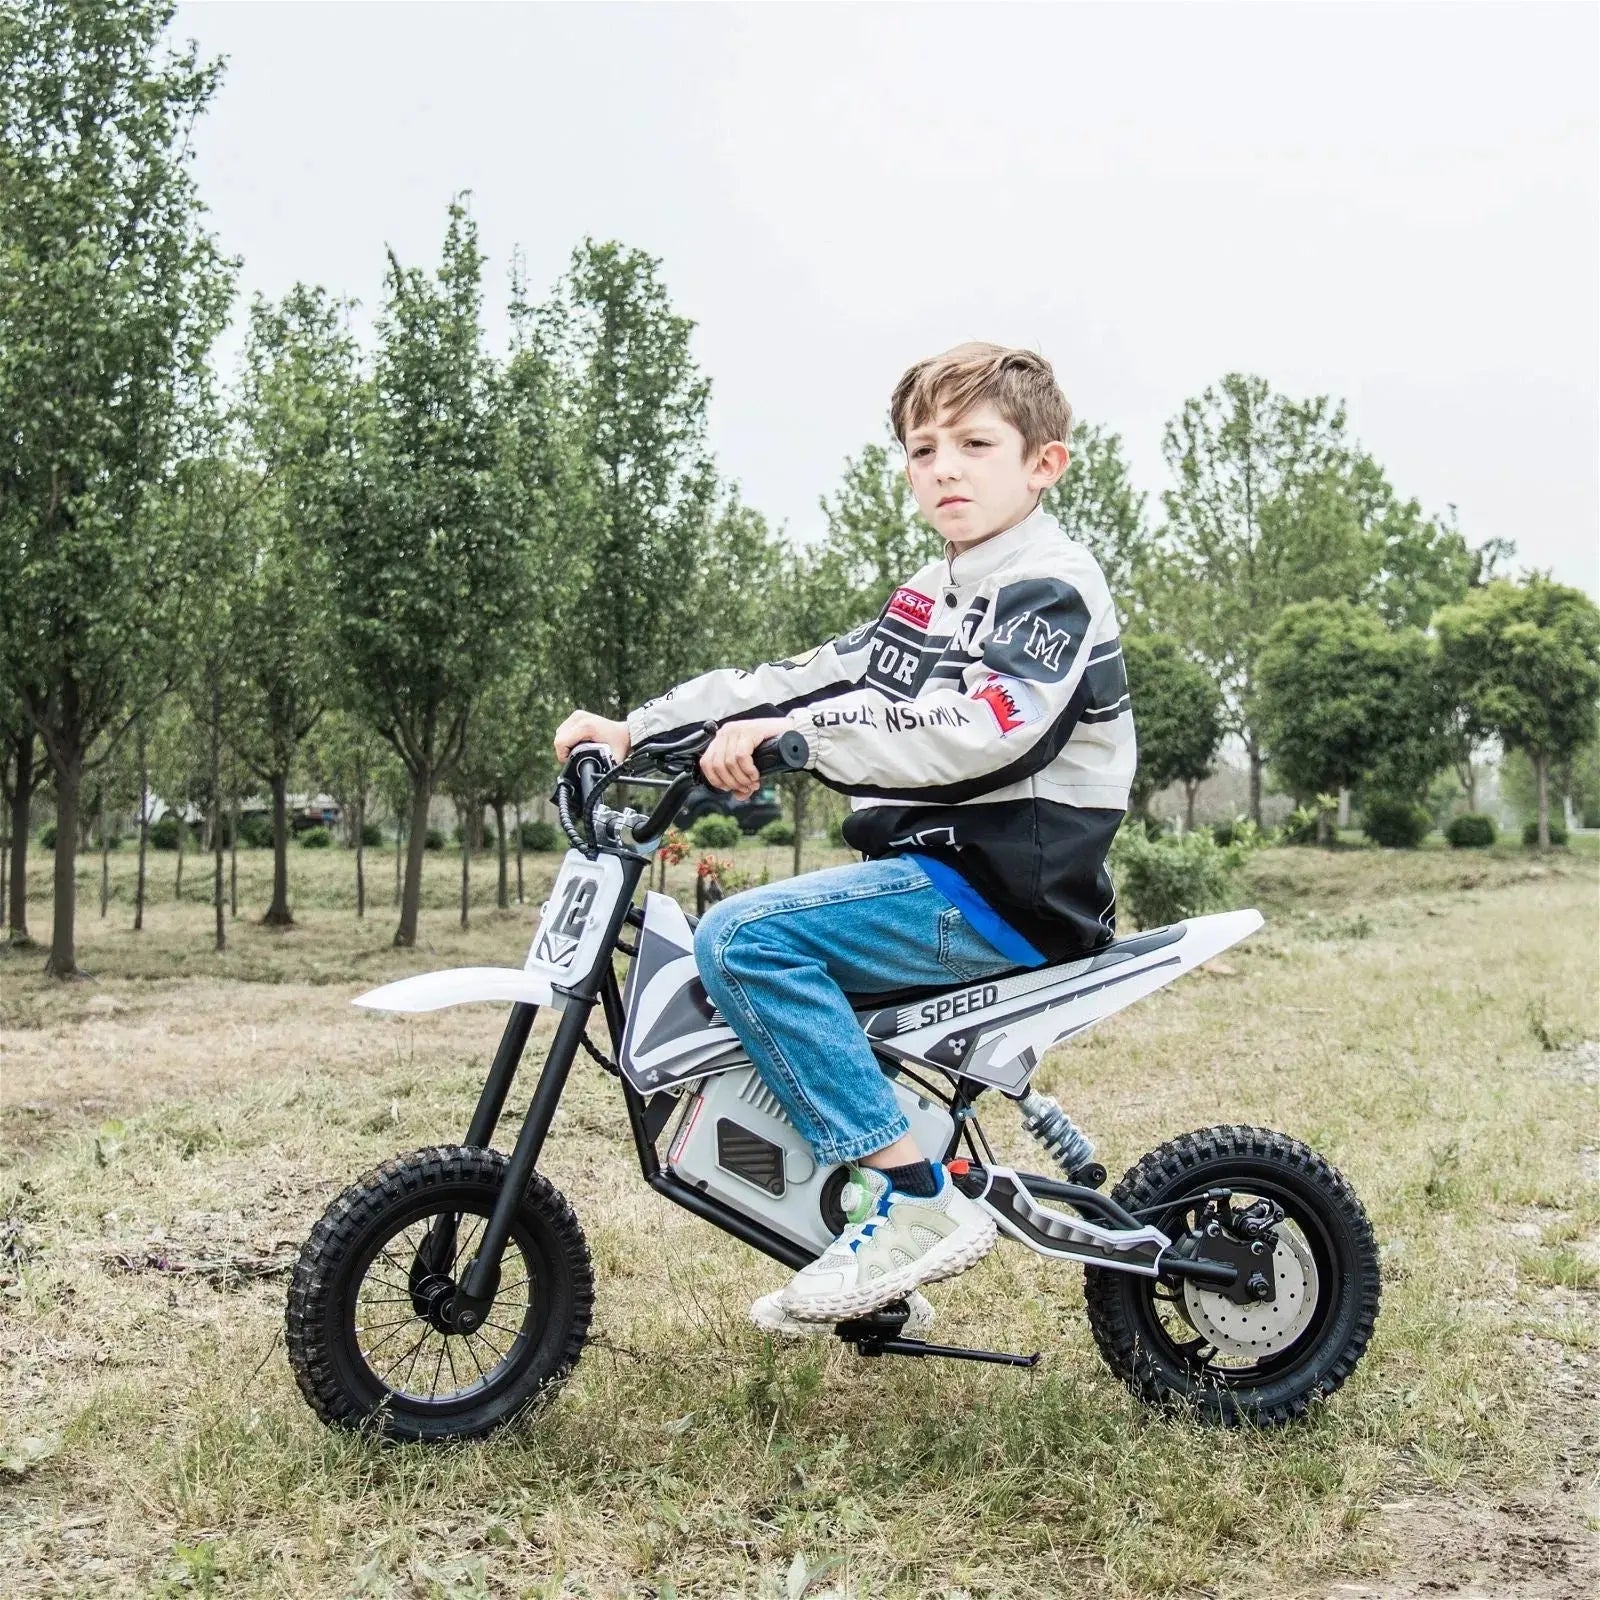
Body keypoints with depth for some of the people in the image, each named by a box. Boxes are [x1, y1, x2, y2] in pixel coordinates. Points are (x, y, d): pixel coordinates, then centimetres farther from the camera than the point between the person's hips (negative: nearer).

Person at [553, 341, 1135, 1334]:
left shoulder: (1051, 585, -9)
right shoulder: (931, 598, 20)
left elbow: (977, 730, -25)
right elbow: (802, 677, 16)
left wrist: (796, 735, -31)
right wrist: (636, 727, 8)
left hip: (1010, 888, -10)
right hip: (935, 876, 10)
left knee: (743, 937, -22)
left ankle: (918, 1203, -19)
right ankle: (871, 1255, 17)